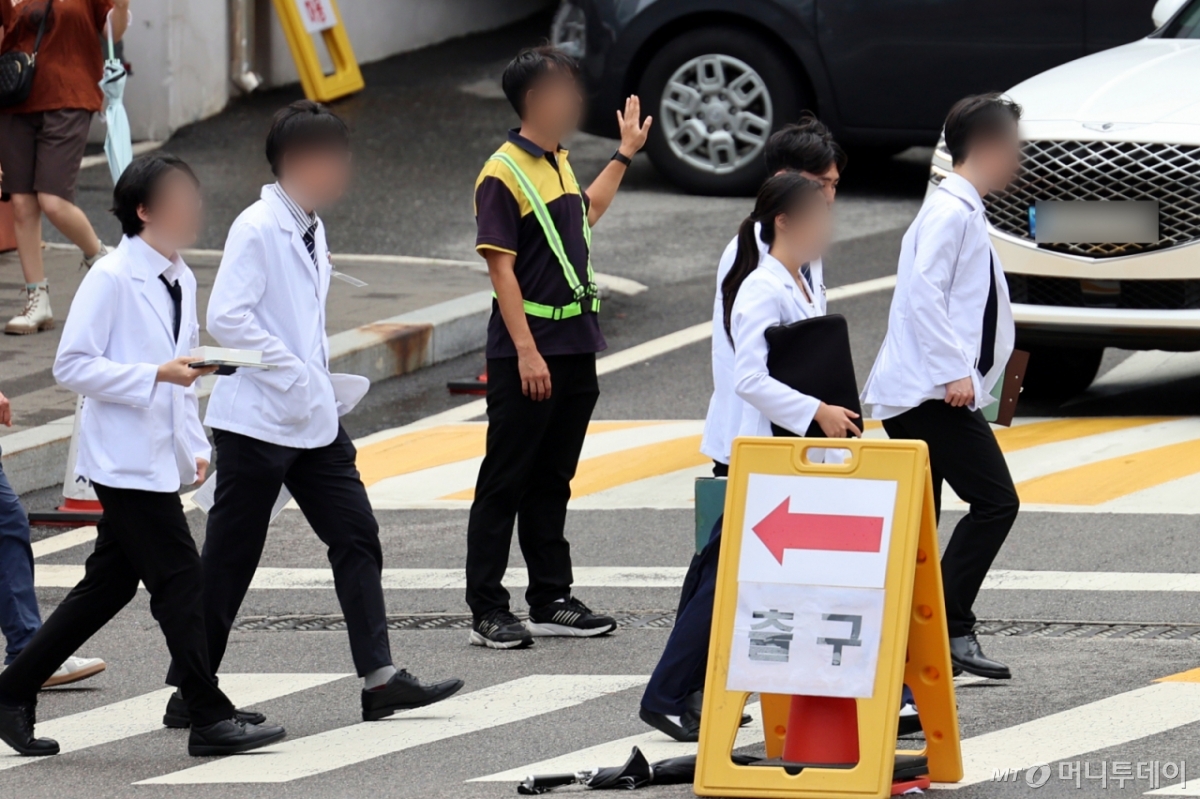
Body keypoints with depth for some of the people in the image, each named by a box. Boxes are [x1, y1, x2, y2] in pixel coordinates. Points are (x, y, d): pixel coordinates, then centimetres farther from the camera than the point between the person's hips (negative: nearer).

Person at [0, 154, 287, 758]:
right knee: (179, 583, -8)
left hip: (161, 460, 9)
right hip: (124, 459, -9)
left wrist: (196, 446, 13)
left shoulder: (181, 280, 13)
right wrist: (157, 375, -22)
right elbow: (72, 366, -16)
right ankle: (210, 719, -5)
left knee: (108, 587, 12)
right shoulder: (111, 278, -13)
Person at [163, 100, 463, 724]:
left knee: (356, 536, 3)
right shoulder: (257, 229, -14)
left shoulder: (310, 230, 13)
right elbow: (226, 317, -23)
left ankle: (380, 679, 4)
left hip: (313, 420, 9)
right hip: (258, 420, -9)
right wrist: (292, 373, -21)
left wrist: (324, 382, 12)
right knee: (228, 558, -1)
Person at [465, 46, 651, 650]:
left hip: (574, 347, 8)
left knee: (551, 482, 13)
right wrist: (526, 351, -21)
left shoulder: (557, 164, 13)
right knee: (505, 483, -3)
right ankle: (487, 611, -1)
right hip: (526, 354, -8)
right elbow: (501, 267, -16)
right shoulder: (503, 175, -13)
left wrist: (624, 155, 38)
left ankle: (551, 601, 19)